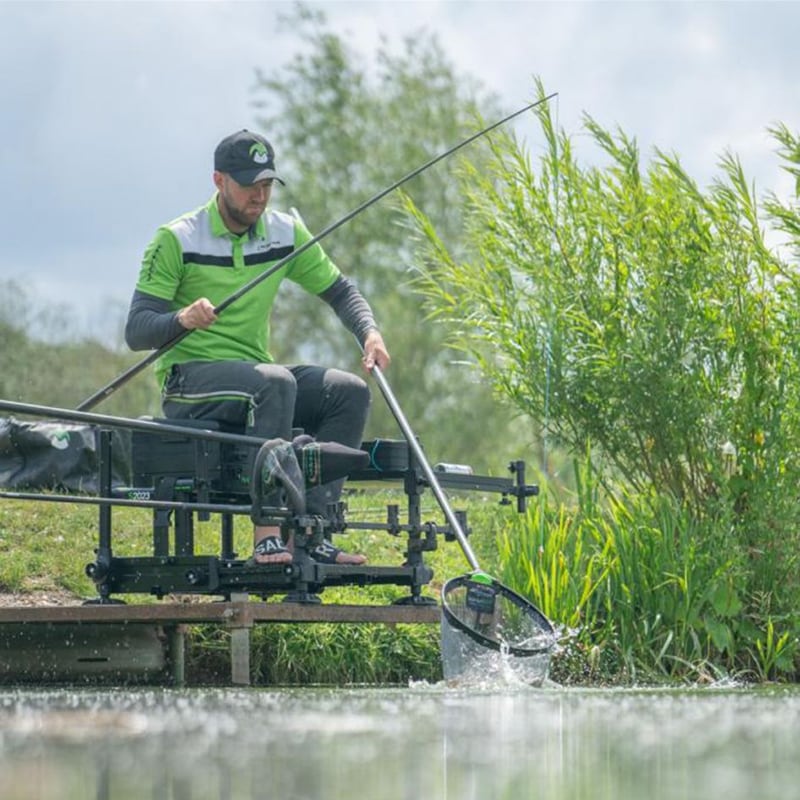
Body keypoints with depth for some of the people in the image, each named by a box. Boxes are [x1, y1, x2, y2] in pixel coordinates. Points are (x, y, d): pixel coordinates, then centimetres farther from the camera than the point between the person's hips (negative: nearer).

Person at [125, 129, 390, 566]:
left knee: (350, 391, -16)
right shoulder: (177, 240, -8)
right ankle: (267, 536, -38)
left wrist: (370, 333, -5)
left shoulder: (285, 232, 6)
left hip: (255, 380, 6)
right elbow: (136, 332, -11)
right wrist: (182, 320, -33)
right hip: (188, 381, -6)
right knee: (276, 381, -34)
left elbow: (339, 290, 16)